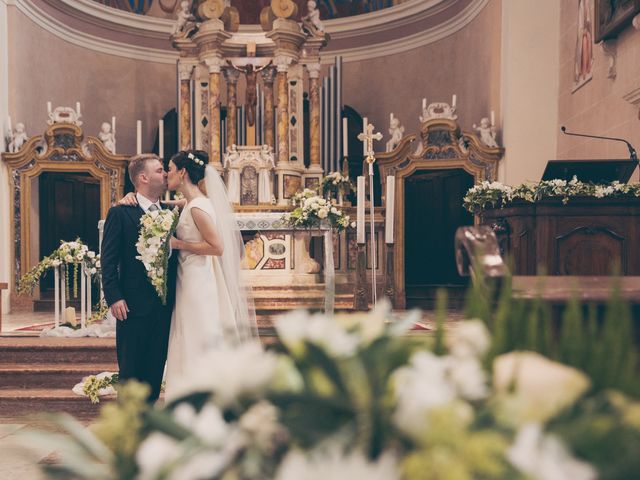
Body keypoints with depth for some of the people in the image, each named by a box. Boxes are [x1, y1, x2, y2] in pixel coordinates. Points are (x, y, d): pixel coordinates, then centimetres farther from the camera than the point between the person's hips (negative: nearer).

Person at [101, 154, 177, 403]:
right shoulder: (120, 213, -4)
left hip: (164, 306, 5)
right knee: (131, 372, 4)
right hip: (134, 307, -5)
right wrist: (114, 298, -14)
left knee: (156, 370, 11)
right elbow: (108, 259, -7)